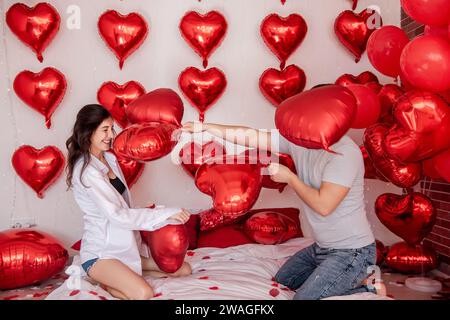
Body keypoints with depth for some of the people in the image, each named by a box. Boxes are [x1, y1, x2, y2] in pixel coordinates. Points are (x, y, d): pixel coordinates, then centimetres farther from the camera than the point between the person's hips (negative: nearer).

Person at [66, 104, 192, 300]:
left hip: (126, 244, 8)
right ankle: (107, 283, -1)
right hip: (100, 252, -8)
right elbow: (117, 215, -24)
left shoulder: (110, 158, 7)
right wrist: (166, 213, -24)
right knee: (144, 293, -29)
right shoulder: (85, 170, -20)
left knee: (183, 269, 4)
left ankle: (128, 273, 11)